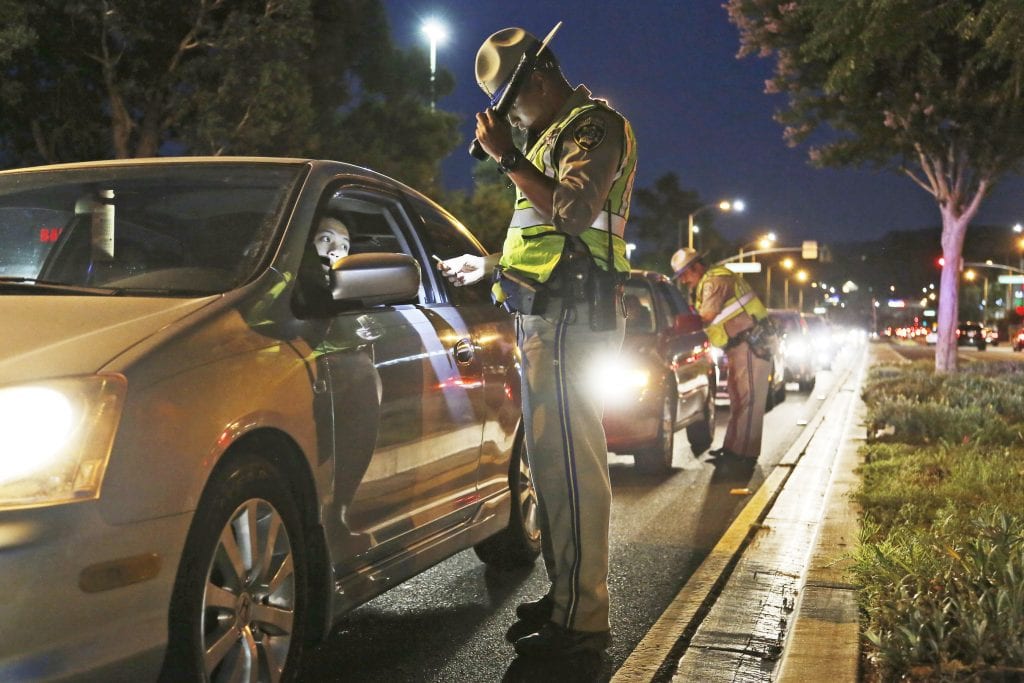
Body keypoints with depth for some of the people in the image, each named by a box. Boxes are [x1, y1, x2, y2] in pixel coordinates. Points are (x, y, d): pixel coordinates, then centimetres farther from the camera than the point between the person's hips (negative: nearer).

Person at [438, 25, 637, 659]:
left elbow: (574, 213, -21)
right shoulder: (556, 134, 26)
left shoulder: (595, 126, -4)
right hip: (547, 314, 11)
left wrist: (509, 157, -16)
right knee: (555, 459, 12)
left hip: (568, 316, -11)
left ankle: (582, 619, -11)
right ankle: (564, 597, 20)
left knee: (570, 462, -13)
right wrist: (488, 264, 32)